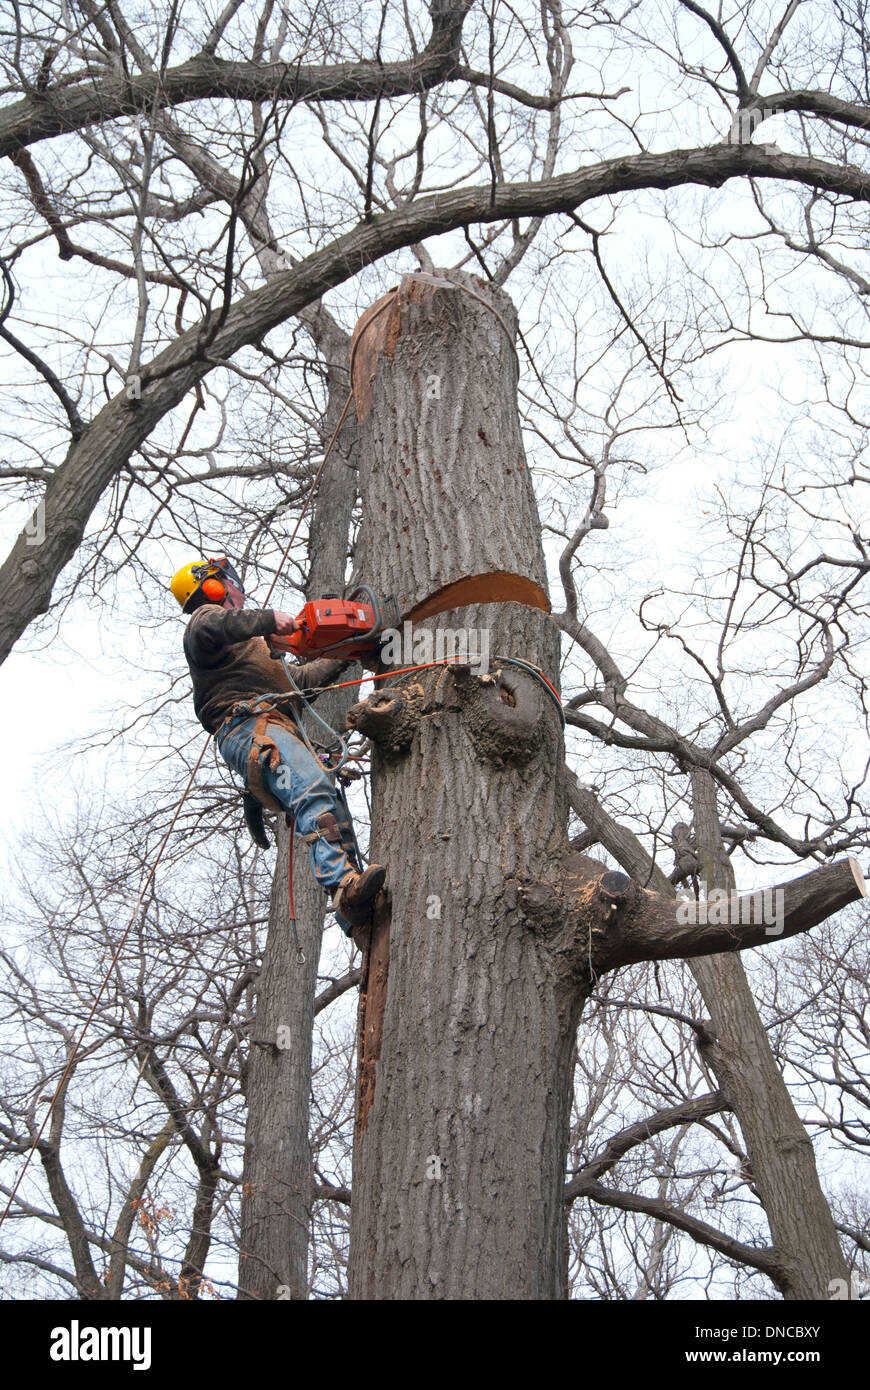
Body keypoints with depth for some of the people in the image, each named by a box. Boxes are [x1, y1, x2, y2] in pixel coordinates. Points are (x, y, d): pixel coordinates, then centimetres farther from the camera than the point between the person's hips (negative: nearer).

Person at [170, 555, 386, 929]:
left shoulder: (250, 645, 41)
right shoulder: (207, 616, 11)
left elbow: (298, 679, 47)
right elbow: (207, 630, -17)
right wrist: (267, 619, -26)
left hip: (279, 731, 10)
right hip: (249, 727, -10)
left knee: (330, 814, -3)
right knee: (316, 794, -32)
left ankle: (355, 922, -15)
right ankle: (343, 885, -51)